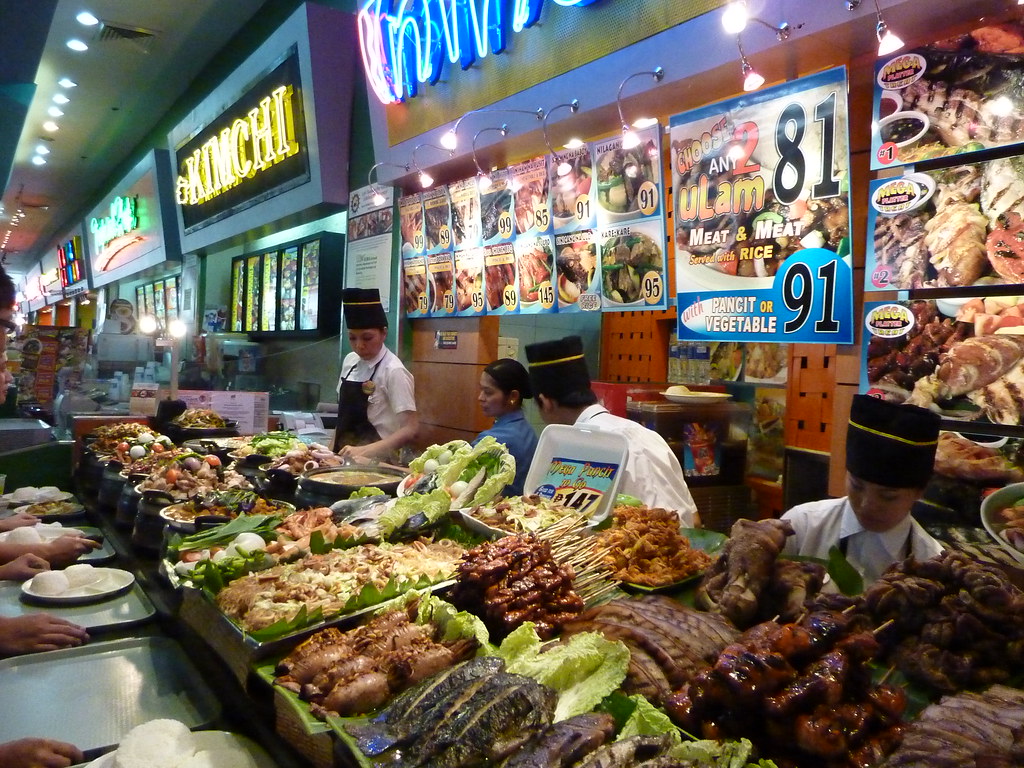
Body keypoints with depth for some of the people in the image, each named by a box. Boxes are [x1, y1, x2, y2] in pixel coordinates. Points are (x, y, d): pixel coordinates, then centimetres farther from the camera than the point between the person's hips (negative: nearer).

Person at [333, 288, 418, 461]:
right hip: (345, 456, 6)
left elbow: (411, 429, -18)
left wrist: (364, 451, -25)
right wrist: (333, 449, 4)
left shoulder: (393, 371, -16)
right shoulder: (350, 361, 3)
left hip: (376, 460, -5)